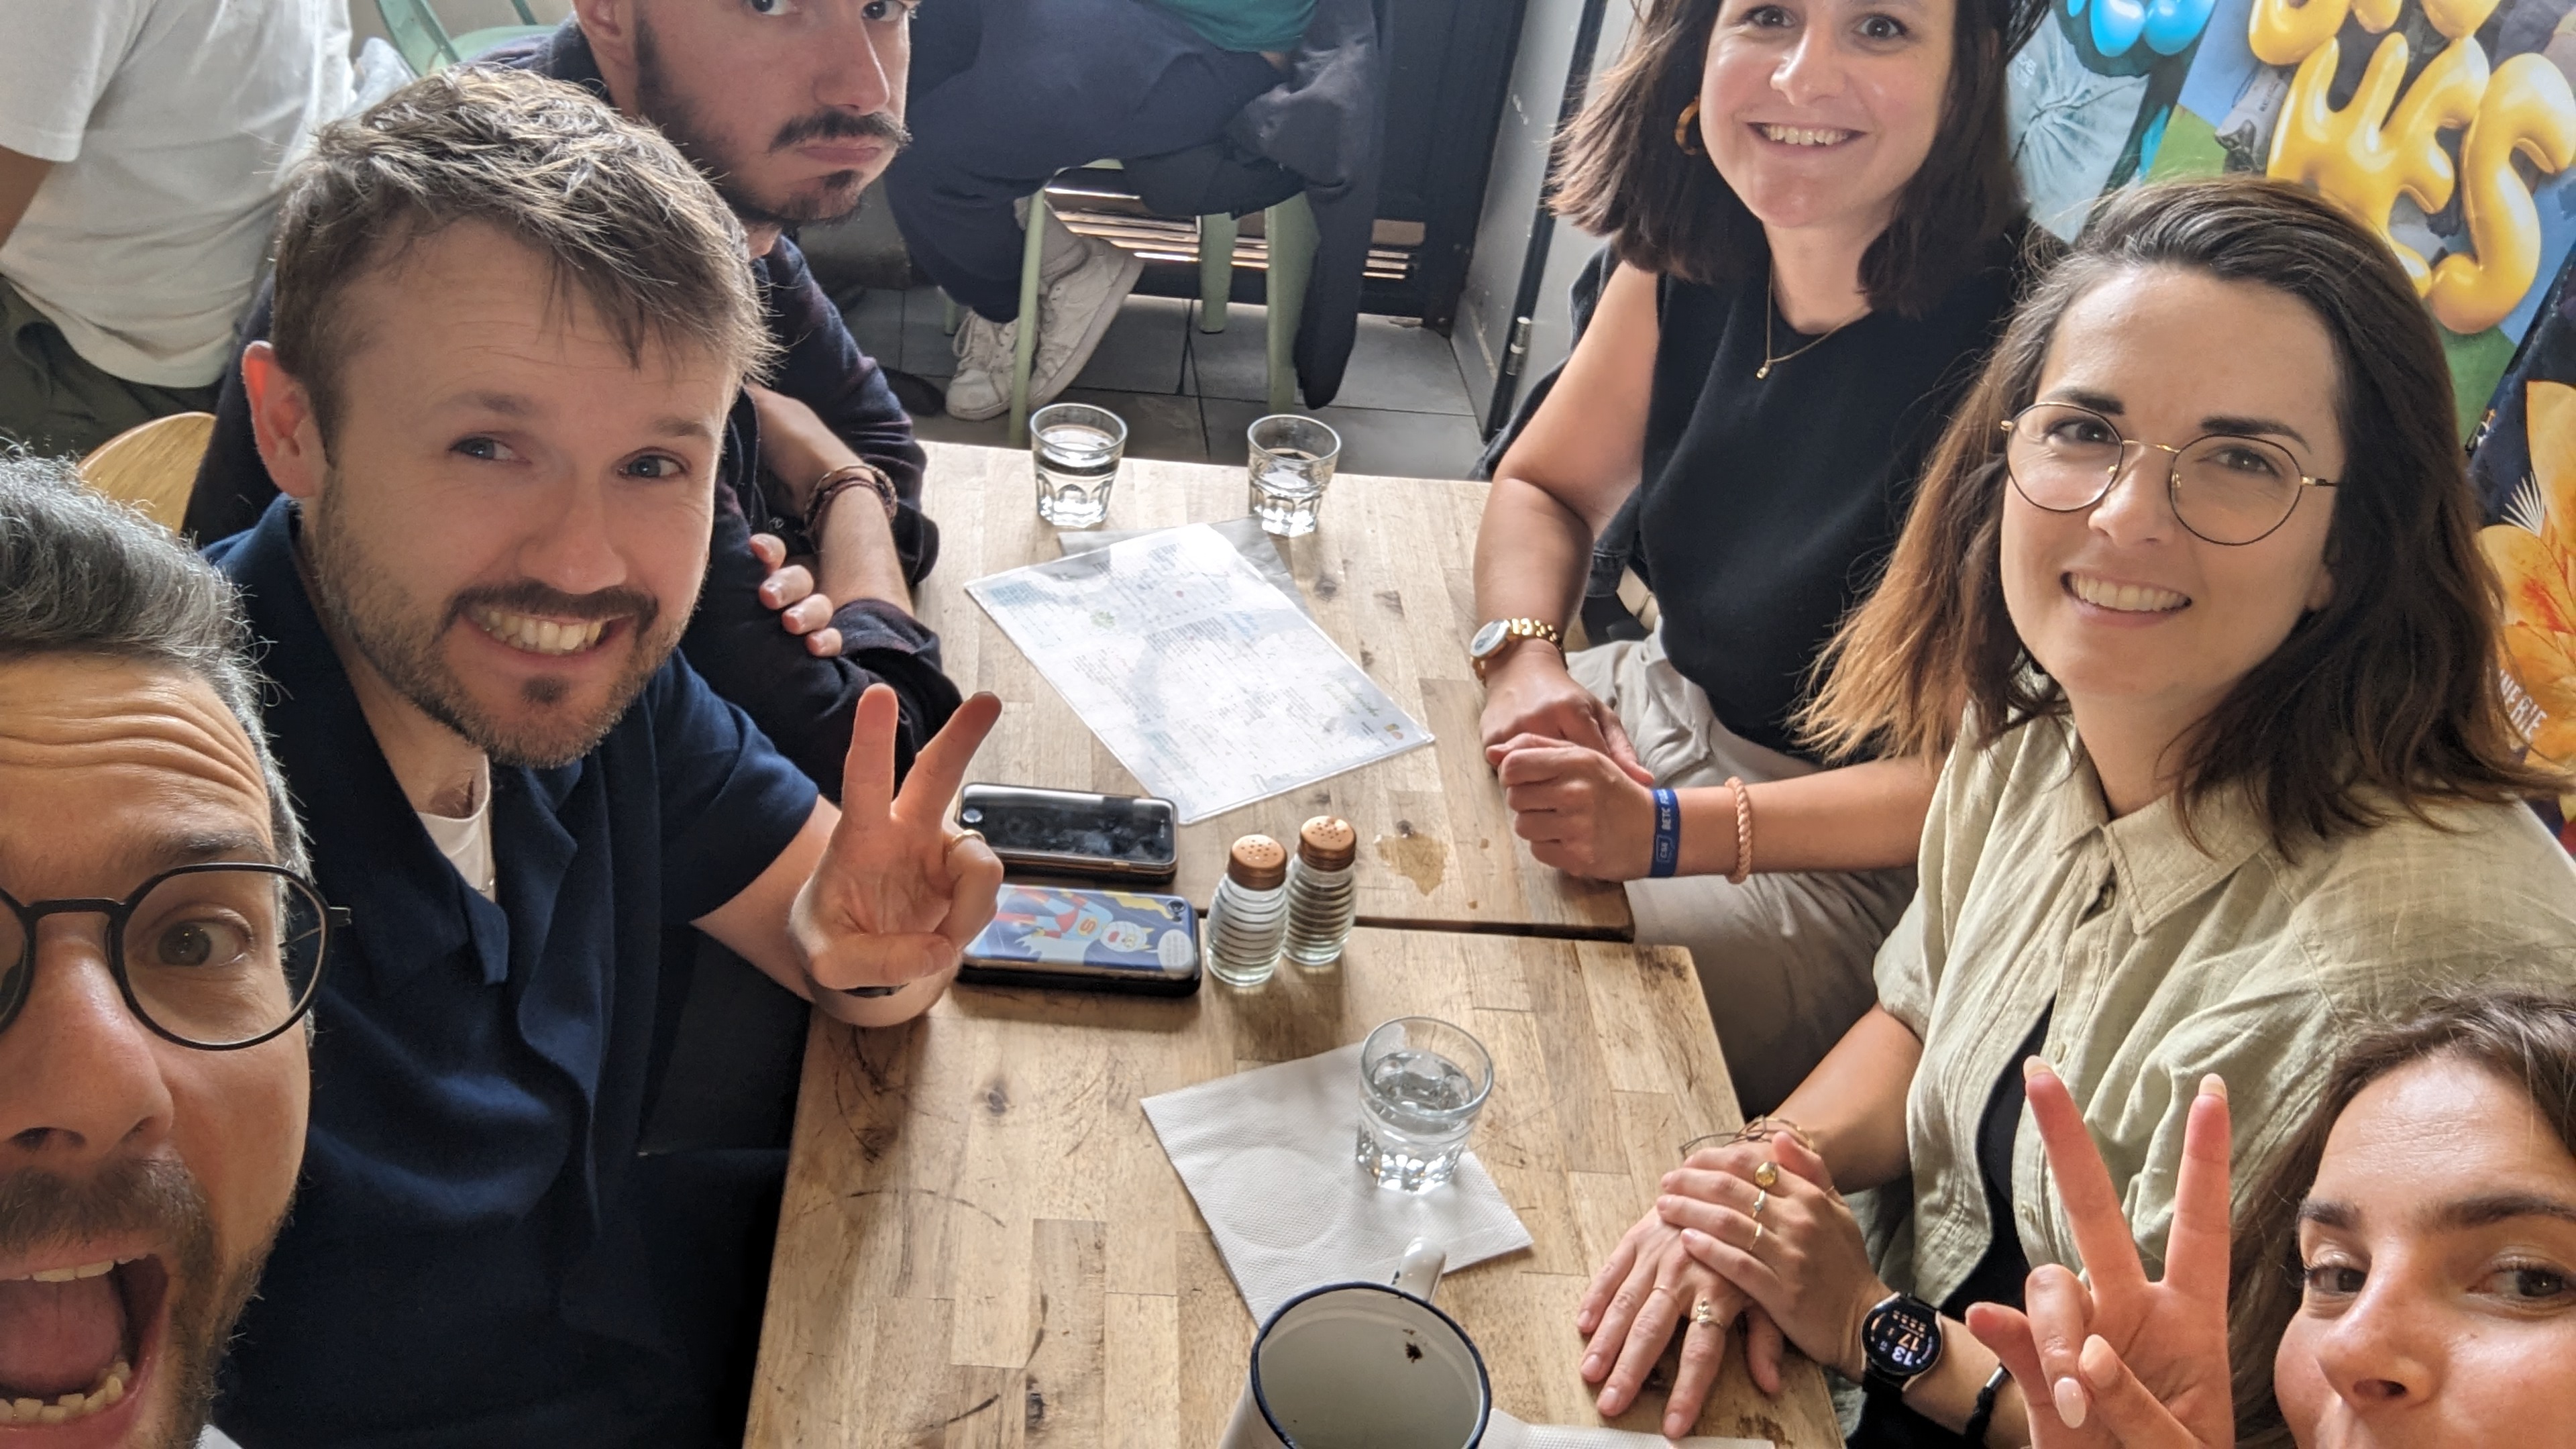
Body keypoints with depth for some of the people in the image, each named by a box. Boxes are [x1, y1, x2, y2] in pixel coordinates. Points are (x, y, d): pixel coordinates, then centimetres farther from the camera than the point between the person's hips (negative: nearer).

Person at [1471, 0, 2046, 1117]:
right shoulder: (1691, 253, -6)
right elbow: (1544, 486, 9)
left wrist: (1670, 831, -31)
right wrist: (1526, 660, -13)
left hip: (1858, 861, -6)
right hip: (1669, 710, 7)